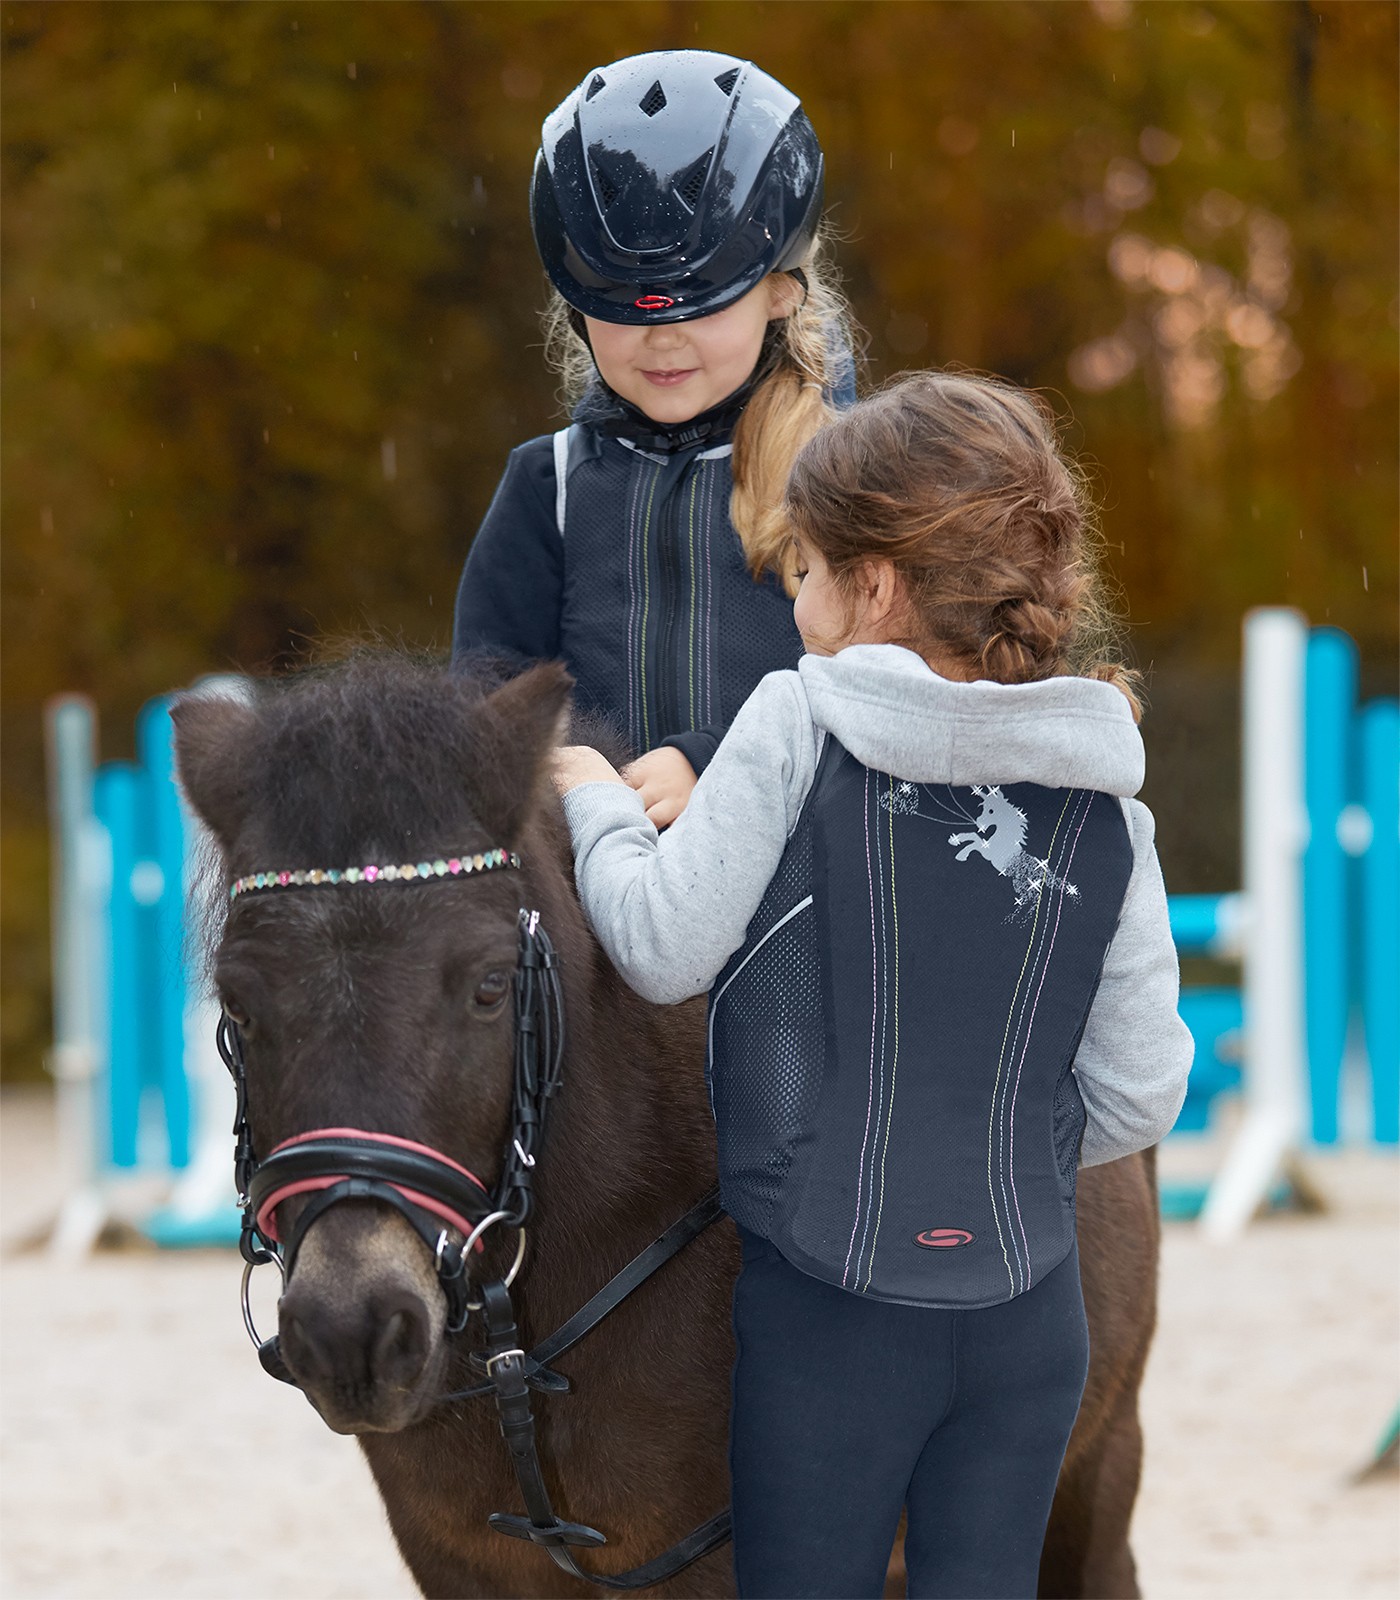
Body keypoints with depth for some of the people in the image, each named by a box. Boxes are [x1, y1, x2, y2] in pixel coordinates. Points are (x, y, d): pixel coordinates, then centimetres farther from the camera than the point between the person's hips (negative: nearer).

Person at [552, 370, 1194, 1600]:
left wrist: (598, 807, 8)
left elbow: (663, 951, -9)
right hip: (1030, 1314, 4)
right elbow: (1138, 1096, 1)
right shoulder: (1106, 805, 0)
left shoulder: (797, 730, -11)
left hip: (829, 1310, -3)